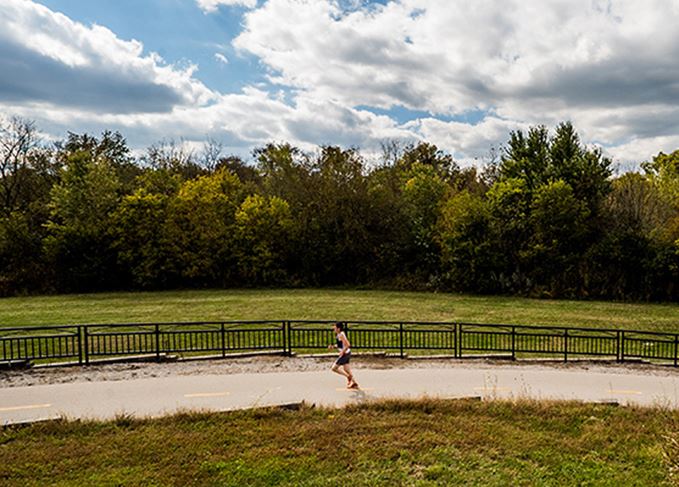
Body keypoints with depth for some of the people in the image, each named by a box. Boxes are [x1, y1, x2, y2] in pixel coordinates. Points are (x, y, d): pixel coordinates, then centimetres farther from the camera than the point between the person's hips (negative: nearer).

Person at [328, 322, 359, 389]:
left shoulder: (341, 335, -19)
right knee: (346, 369, 17)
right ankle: (354, 383, 23)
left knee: (334, 368, -4)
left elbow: (348, 345, -25)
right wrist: (333, 346, 8)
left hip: (345, 354, -10)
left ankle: (349, 377, -2)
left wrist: (342, 352, -22)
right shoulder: (338, 335, 10)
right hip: (346, 354, 10)